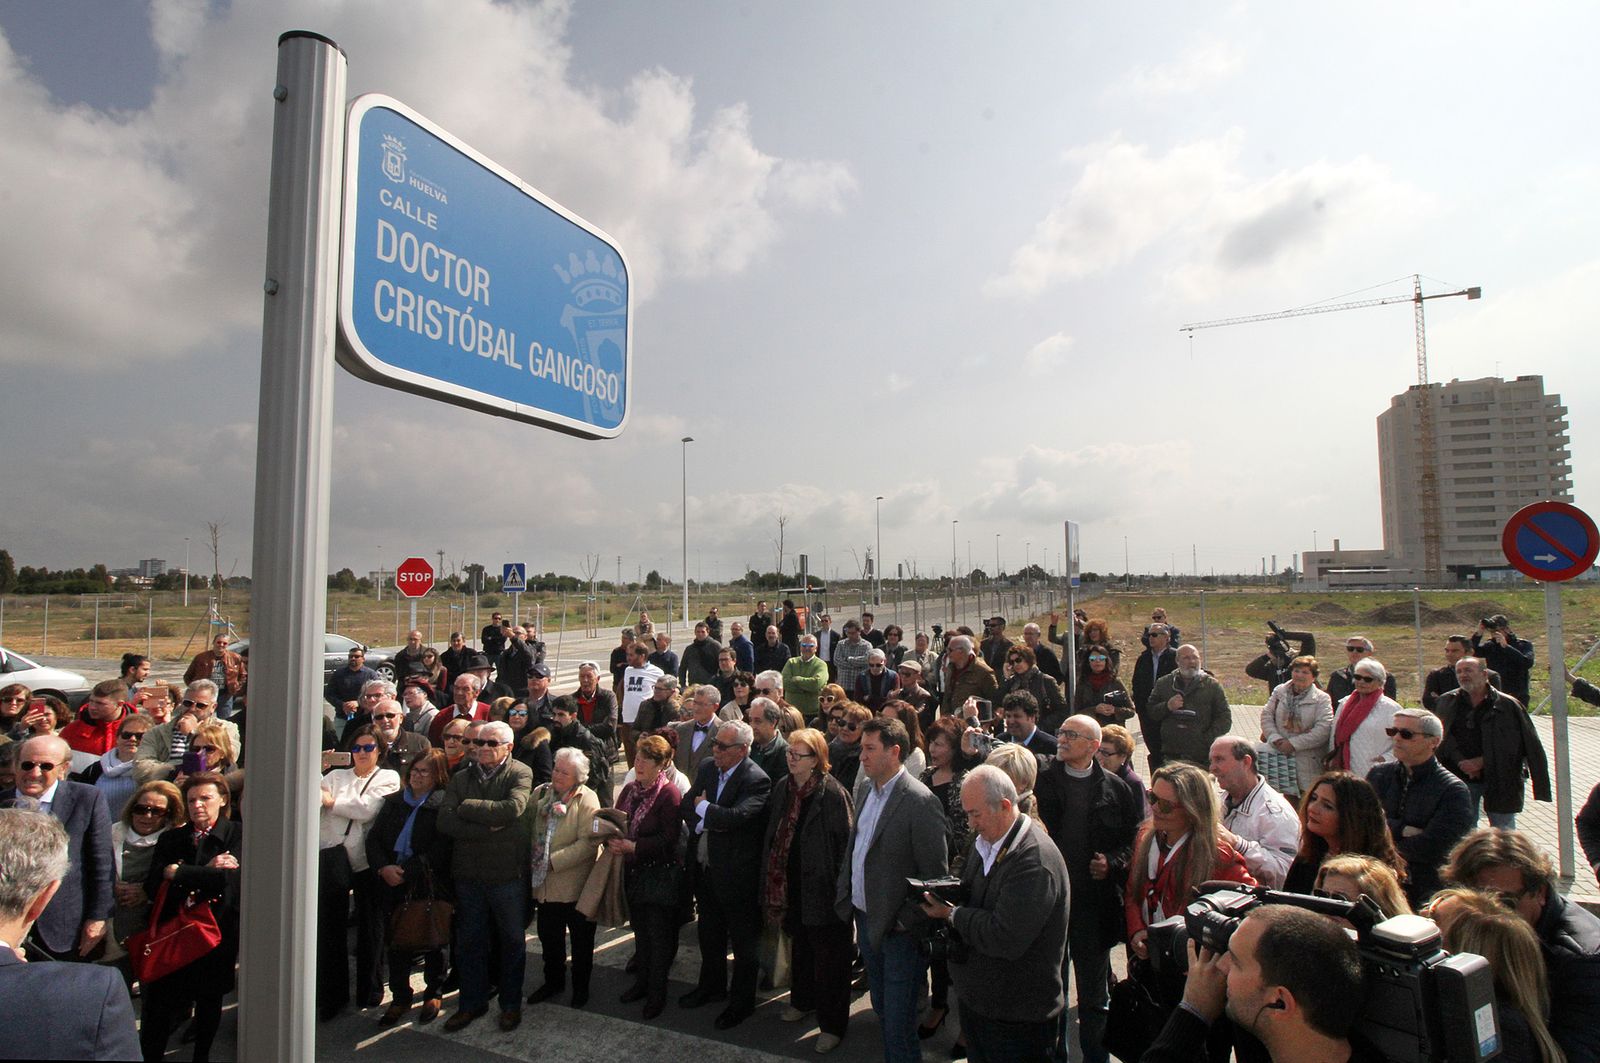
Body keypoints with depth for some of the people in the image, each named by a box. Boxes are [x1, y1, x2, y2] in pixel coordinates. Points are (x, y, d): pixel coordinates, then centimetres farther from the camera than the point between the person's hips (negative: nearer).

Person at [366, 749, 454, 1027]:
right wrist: (383, 868, -10)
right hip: (393, 886, 4)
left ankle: (433, 994, 27)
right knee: (395, 941, 9)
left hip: (429, 886, -4)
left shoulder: (443, 805, -9)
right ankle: (400, 997, 26)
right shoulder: (393, 802, 10)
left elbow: (440, 849, -14)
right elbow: (373, 838, 6)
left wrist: (407, 871, -16)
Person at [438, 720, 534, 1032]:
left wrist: (467, 806, -15)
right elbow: (445, 821, -8)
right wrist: (487, 829, -19)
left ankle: (511, 1003, 29)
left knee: (512, 940, 12)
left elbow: (512, 808, -25)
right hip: (469, 874, 4)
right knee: (469, 941, 16)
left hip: (508, 874, -3)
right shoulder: (461, 778, 4)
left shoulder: (520, 774, -7)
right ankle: (472, 1002, 34)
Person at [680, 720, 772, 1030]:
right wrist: (704, 823, -18)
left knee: (743, 942, 12)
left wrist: (702, 808, -17)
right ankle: (712, 985, 47)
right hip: (705, 868, 7)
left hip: (737, 874, -7)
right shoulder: (707, 768, 0)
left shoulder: (757, 781, -23)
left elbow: (735, 817, -33)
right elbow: (687, 806, 2)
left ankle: (742, 1001, 31)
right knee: (710, 934, 26)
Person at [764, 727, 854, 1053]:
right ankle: (803, 999, 45)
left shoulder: (832, 793, -21)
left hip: (821, 887, -6)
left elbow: (845, 842, -18)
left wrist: (839, 887, -16)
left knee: (829, 956, 7)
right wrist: (773, 877, 10)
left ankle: (832, 1024, 22)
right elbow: (773, 833, 10)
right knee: (801, 945, 24)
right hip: (792, 883, 6)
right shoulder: (782, 787, 1)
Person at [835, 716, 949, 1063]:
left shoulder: (921, 802, -21)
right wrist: (844, 896, 8)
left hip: (897, 929, -8)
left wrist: (906, 919, -18)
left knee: (898, 1021, 4)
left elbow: (935, 873, -19)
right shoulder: (870, 792, 5)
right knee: (882, 1008, 22)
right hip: (866, 918, 8)